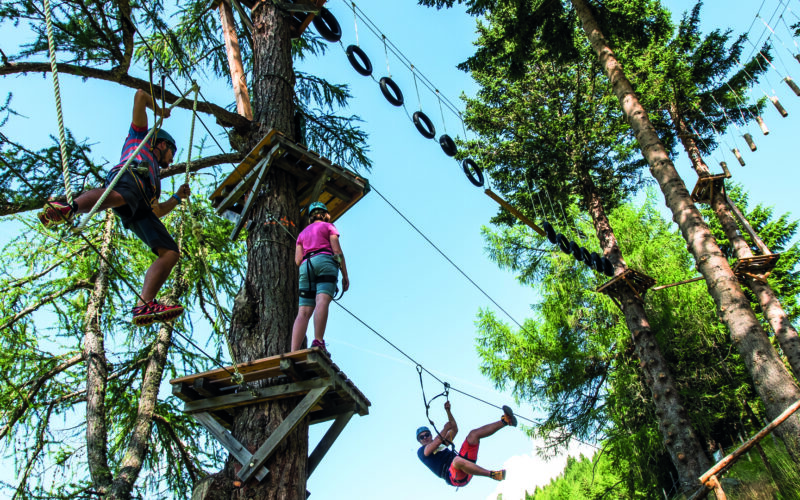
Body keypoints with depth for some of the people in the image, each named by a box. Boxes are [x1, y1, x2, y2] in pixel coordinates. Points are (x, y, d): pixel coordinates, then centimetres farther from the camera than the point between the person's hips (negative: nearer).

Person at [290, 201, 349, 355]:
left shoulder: (302, 233, 31)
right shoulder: (328, 226, 18)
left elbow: (298, 259, 18)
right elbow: (337, 251, 3)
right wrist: (345, 275, 2)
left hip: (306, 267, 4)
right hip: (325, 262, -4)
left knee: (304, 312, -7)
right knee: (323, 301, -23)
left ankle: (293, 353, -22)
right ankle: (318, 342, -43)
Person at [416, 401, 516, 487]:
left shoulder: (441, 444, 31)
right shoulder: (421, 451, 10)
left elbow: (454, 429, 28)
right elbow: (436, 442, -10)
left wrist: (448, 411, 18)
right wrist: (446, 428, -1)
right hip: (453, 477, -7)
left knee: (474, 434, 3)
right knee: (457, 459, -44)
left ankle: (505, 421, -7)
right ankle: (493, 474, -34)